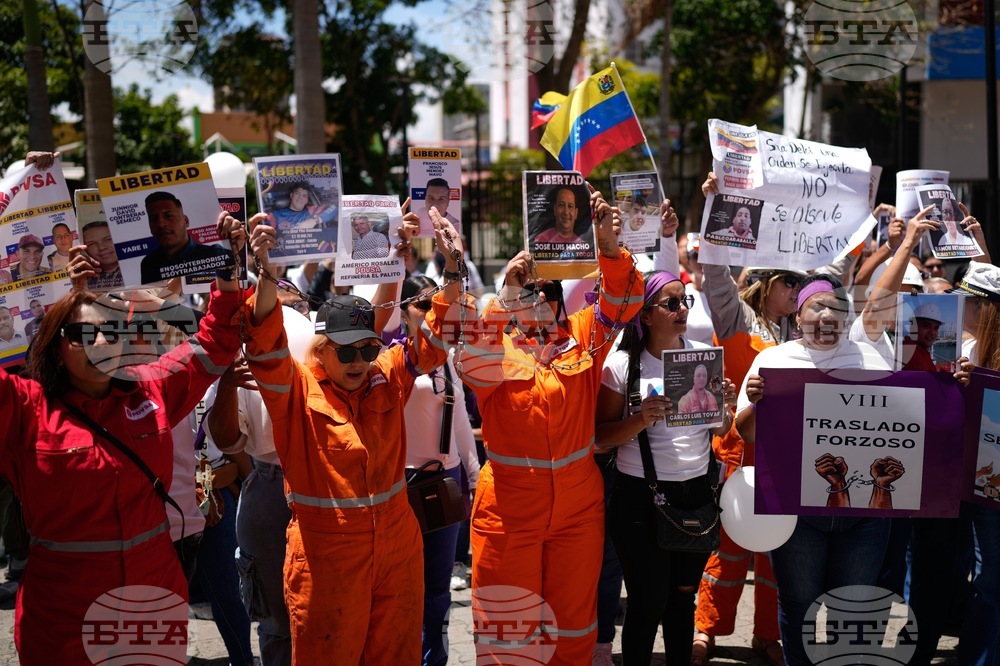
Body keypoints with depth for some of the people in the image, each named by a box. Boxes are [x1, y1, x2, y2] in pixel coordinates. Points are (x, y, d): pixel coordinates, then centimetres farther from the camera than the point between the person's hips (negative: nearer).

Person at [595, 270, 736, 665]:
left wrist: (726, 409, -10)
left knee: (683, 596, 14)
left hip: (697, 492, 4)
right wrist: (641, 419, -24)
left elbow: (720, 430, 12)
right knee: (648, 603, 2)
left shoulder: (705, 355, 4)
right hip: (641, 496, -4)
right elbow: (601, 437, -7)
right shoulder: (621, 364, -7)